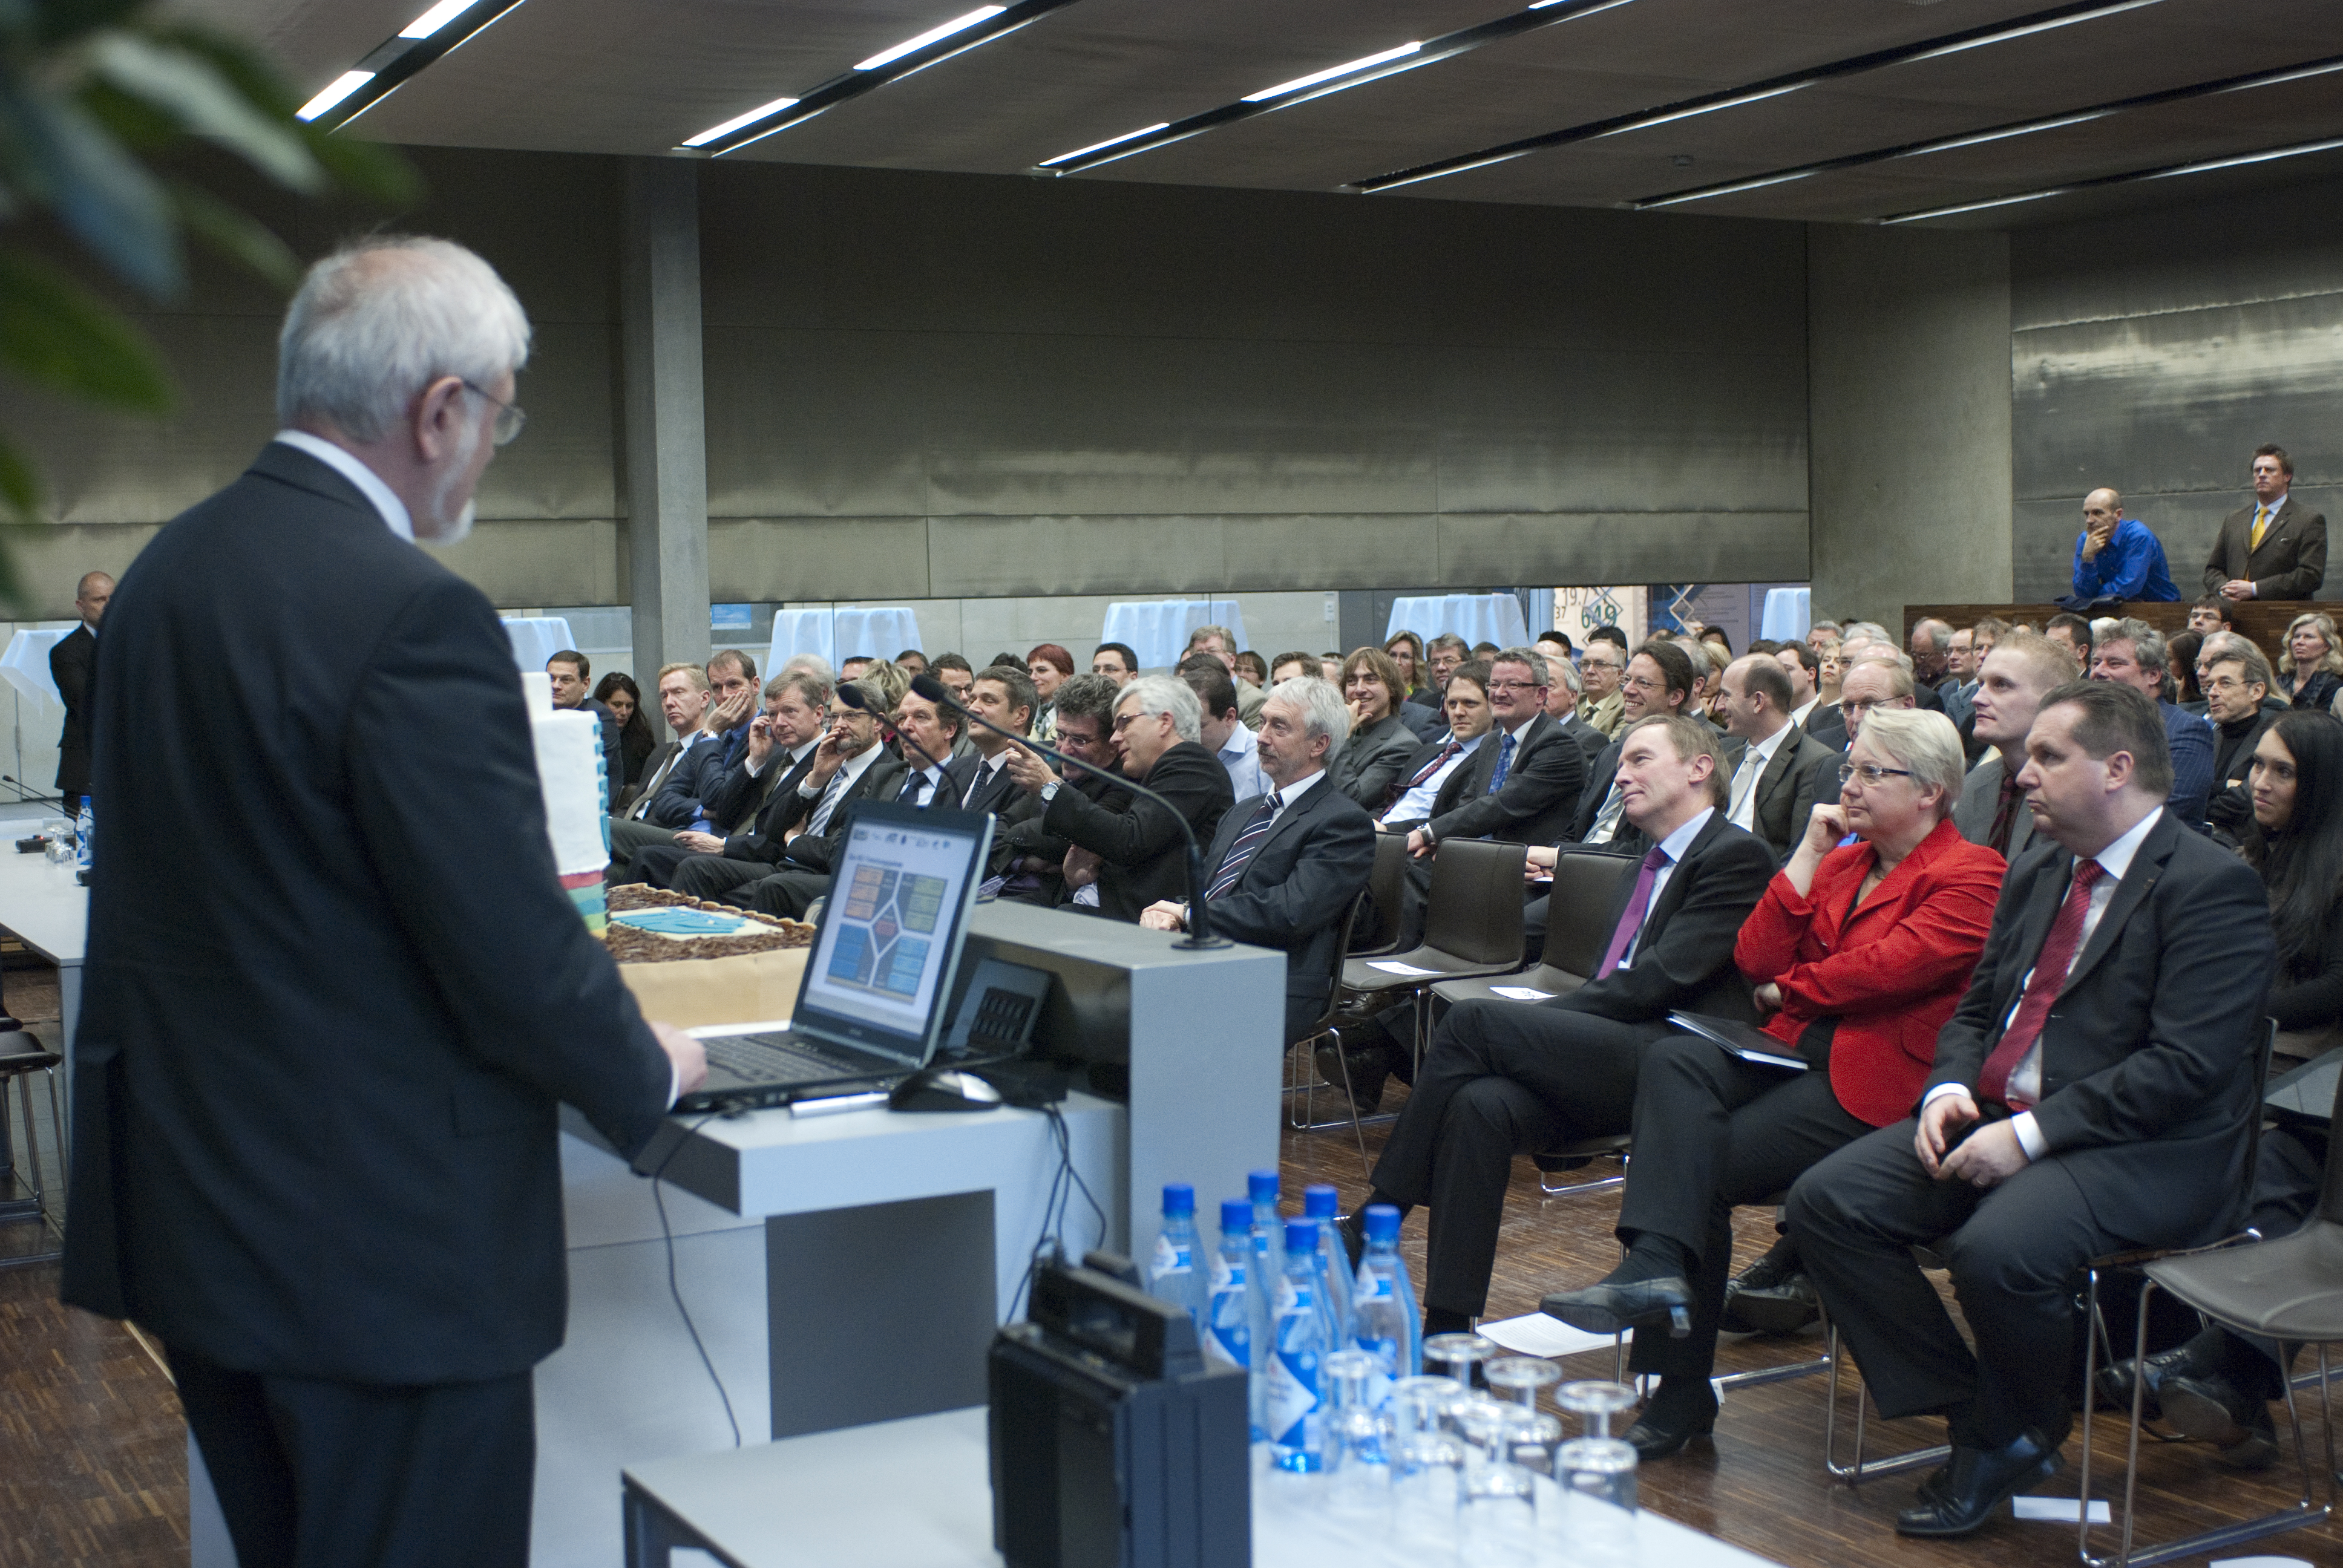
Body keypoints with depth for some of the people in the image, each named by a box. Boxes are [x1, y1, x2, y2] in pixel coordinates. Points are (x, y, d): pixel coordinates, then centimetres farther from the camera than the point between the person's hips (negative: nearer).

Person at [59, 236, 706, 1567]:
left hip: (190, 1208, 9)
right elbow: (517, 958, -21)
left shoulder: (165, 571, 6)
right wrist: (650, 1074, 0)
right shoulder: (411, 614, -22)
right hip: (379, 1240, -9)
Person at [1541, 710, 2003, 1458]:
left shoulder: (1971, 876, -3)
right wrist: (1810, 855, 5)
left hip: (1872, 1081, -7)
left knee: (1703, 1166, -22)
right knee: (1674, 1061, -25)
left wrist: (1789, 988, -1)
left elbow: (1889, 966, -16)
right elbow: (1755, 960, 10)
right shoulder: (1842, 862, 21)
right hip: (1798, 1053, 7)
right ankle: (1657, 1269, -35)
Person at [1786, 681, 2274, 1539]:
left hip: (2145, 1153, -8)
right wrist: (1948, 1090, -2)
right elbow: (1976, 1010, 21)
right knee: (1825, 1201, -10)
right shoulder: (2034, 874, 17)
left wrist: (2031, 1134, -21)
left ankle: (2010, 1436, -1)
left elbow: (2187, 1065, -19)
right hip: (1997, 1118, 8)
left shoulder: (2212, 885, -10)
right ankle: (1969, 1415, -1)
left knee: (1998, 1250, -34)